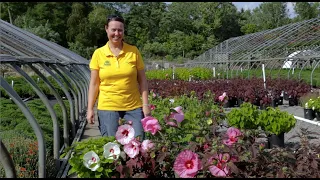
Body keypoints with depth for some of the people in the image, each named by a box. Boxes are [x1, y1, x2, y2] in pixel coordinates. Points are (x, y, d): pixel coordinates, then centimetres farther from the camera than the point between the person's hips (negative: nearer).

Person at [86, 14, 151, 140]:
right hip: (107, 107, 0)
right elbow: (94, 84, 4)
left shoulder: (134, 51, 2)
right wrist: (90, 109, 1)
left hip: (133, 107, 0)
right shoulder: (98, 54, 1)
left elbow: (142, 80, 5)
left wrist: (145, 104, 0)